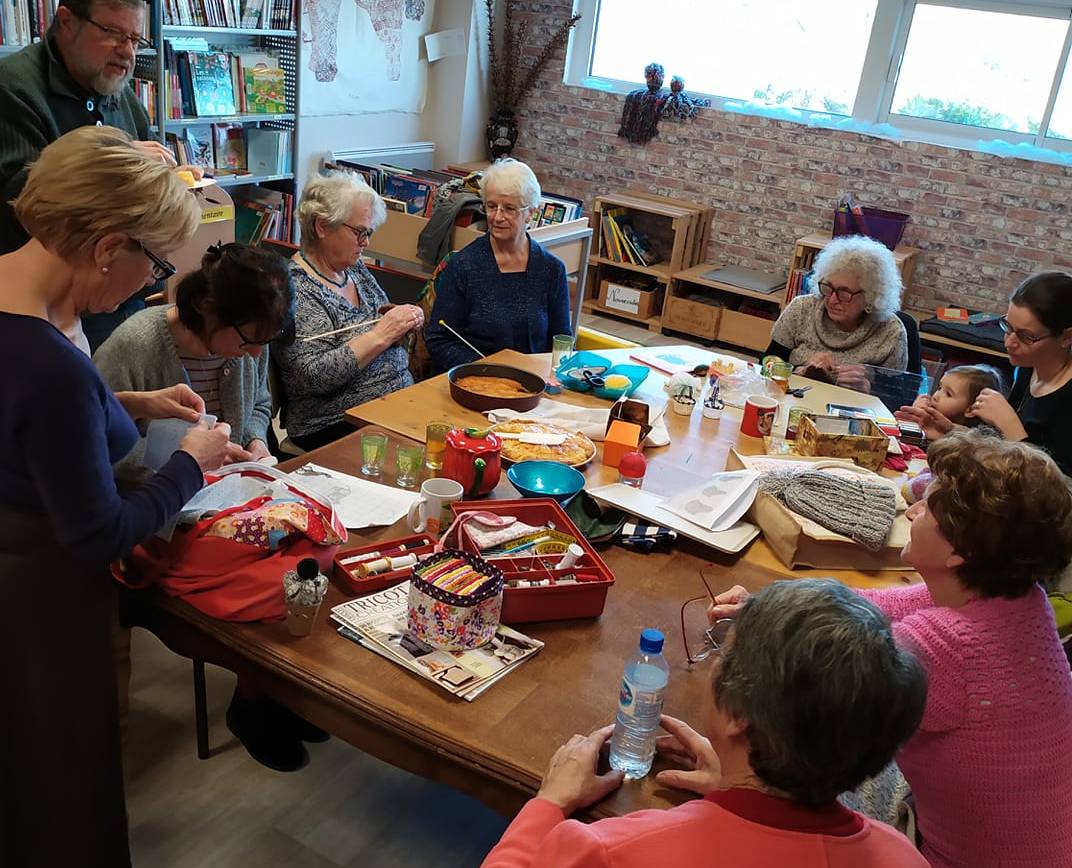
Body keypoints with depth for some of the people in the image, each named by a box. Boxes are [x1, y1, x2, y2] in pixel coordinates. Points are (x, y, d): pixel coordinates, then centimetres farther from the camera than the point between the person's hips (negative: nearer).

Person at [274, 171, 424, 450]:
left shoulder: (356, 268, 11)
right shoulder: (295, 288, -12)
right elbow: (312, 377, -20)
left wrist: (404, 321, 2)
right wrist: (380, 335, -19)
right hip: (337, 427, -7)